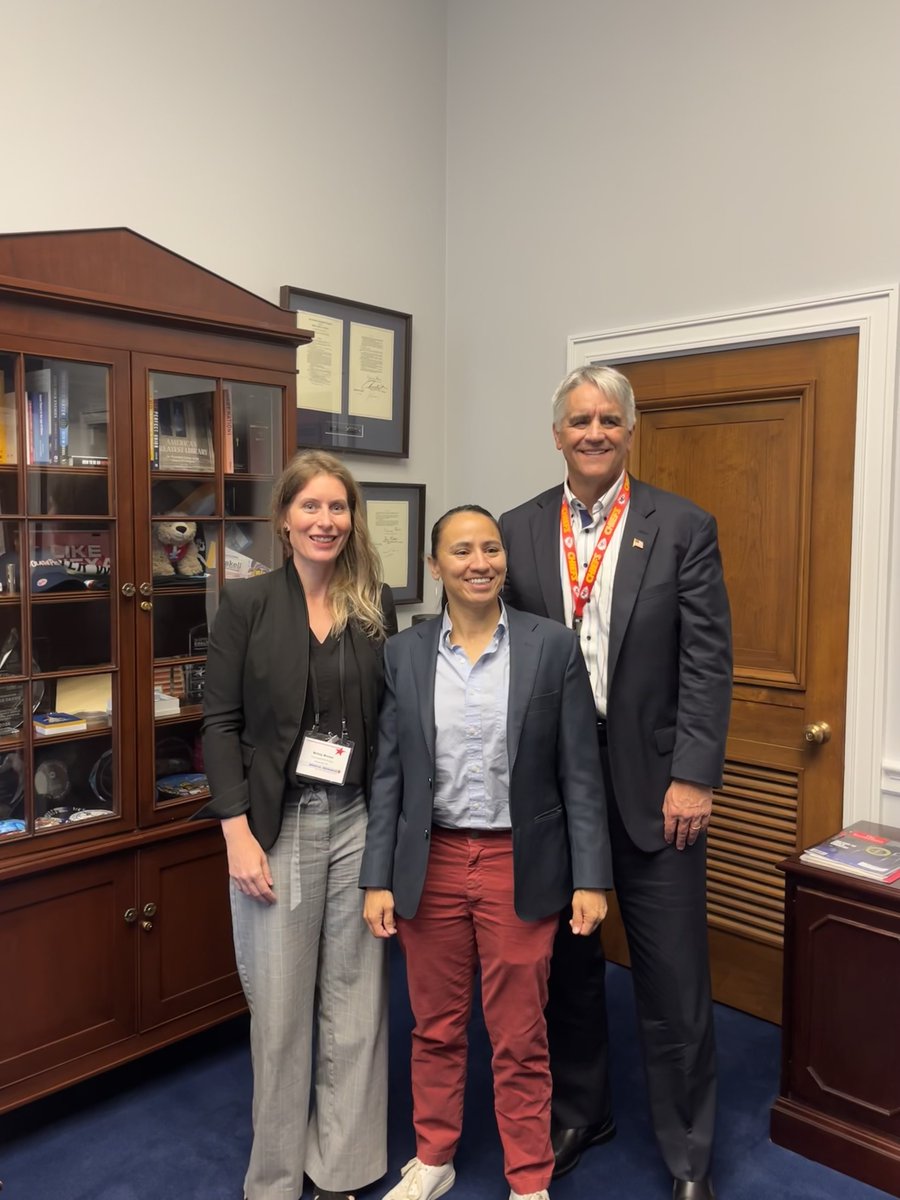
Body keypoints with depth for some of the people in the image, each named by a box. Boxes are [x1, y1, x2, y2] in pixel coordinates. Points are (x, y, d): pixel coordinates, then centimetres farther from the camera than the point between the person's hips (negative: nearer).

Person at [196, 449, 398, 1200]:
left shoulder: (378, 605, 3)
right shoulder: (246, 602, -3)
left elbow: (392, 719, 6)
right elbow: (221, 724, -4)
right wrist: (237, 833, -11)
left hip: (359, 821, 2)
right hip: (278, 825, -2)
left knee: (355, 997, 11)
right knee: (279, 1002, 8)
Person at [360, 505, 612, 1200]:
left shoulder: (553, 647, -6)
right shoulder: (405, 654, 0)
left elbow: (580, 773, -4)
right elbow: (389, 773, 2)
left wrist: (590, 879, -7)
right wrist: (378, 879, 0)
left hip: (520, 867, -2)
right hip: (431, 864, 2)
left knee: (520, 1038, 11)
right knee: (436, 1027, 19)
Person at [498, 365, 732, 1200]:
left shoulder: (684, 528, -2)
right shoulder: (517, 531, 3)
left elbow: (707, 662, -6)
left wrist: (693, 777, -12)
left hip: (652, 784, -2)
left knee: (673, 979, 7)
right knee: (565, 964, 17)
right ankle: (577, 1114, 40)